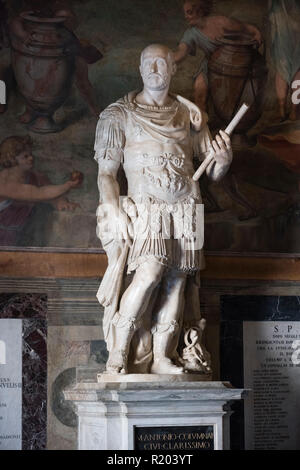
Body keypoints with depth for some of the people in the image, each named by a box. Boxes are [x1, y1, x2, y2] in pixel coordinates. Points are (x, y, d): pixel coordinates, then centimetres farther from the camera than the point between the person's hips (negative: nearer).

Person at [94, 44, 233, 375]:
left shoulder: (189, 114, 16)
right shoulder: (119, 115, 7)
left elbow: (213, 172, 15)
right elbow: (106, 173, 2)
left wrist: (223, 158, -8)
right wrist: (116, 213, -13)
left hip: (185, 211, 4)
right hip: (145, 208, -4)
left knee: (176, 280, -5)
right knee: (149, 271, -21)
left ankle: (162, 357, 0)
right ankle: (117, 356, -14)